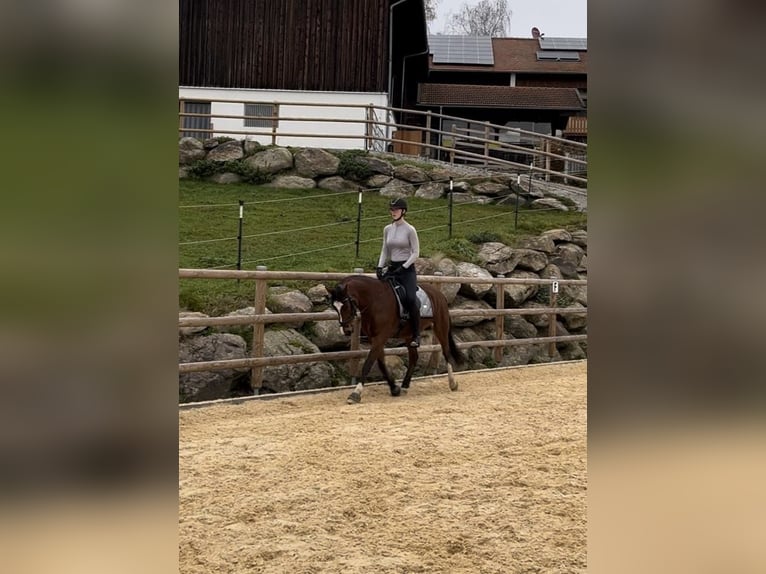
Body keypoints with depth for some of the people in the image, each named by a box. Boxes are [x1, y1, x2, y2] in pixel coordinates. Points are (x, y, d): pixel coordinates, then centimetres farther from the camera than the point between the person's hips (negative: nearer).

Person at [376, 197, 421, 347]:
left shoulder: (409, 230, -7)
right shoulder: (387, 229, 9)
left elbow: (415, 253, -7)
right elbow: (385, 250, 14)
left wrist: (404, 267, -16)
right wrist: (379, 266, 0)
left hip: (407, 268, -6)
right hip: (392, 267, 6)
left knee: (410, 298, -21)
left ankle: (416, 336, -12)